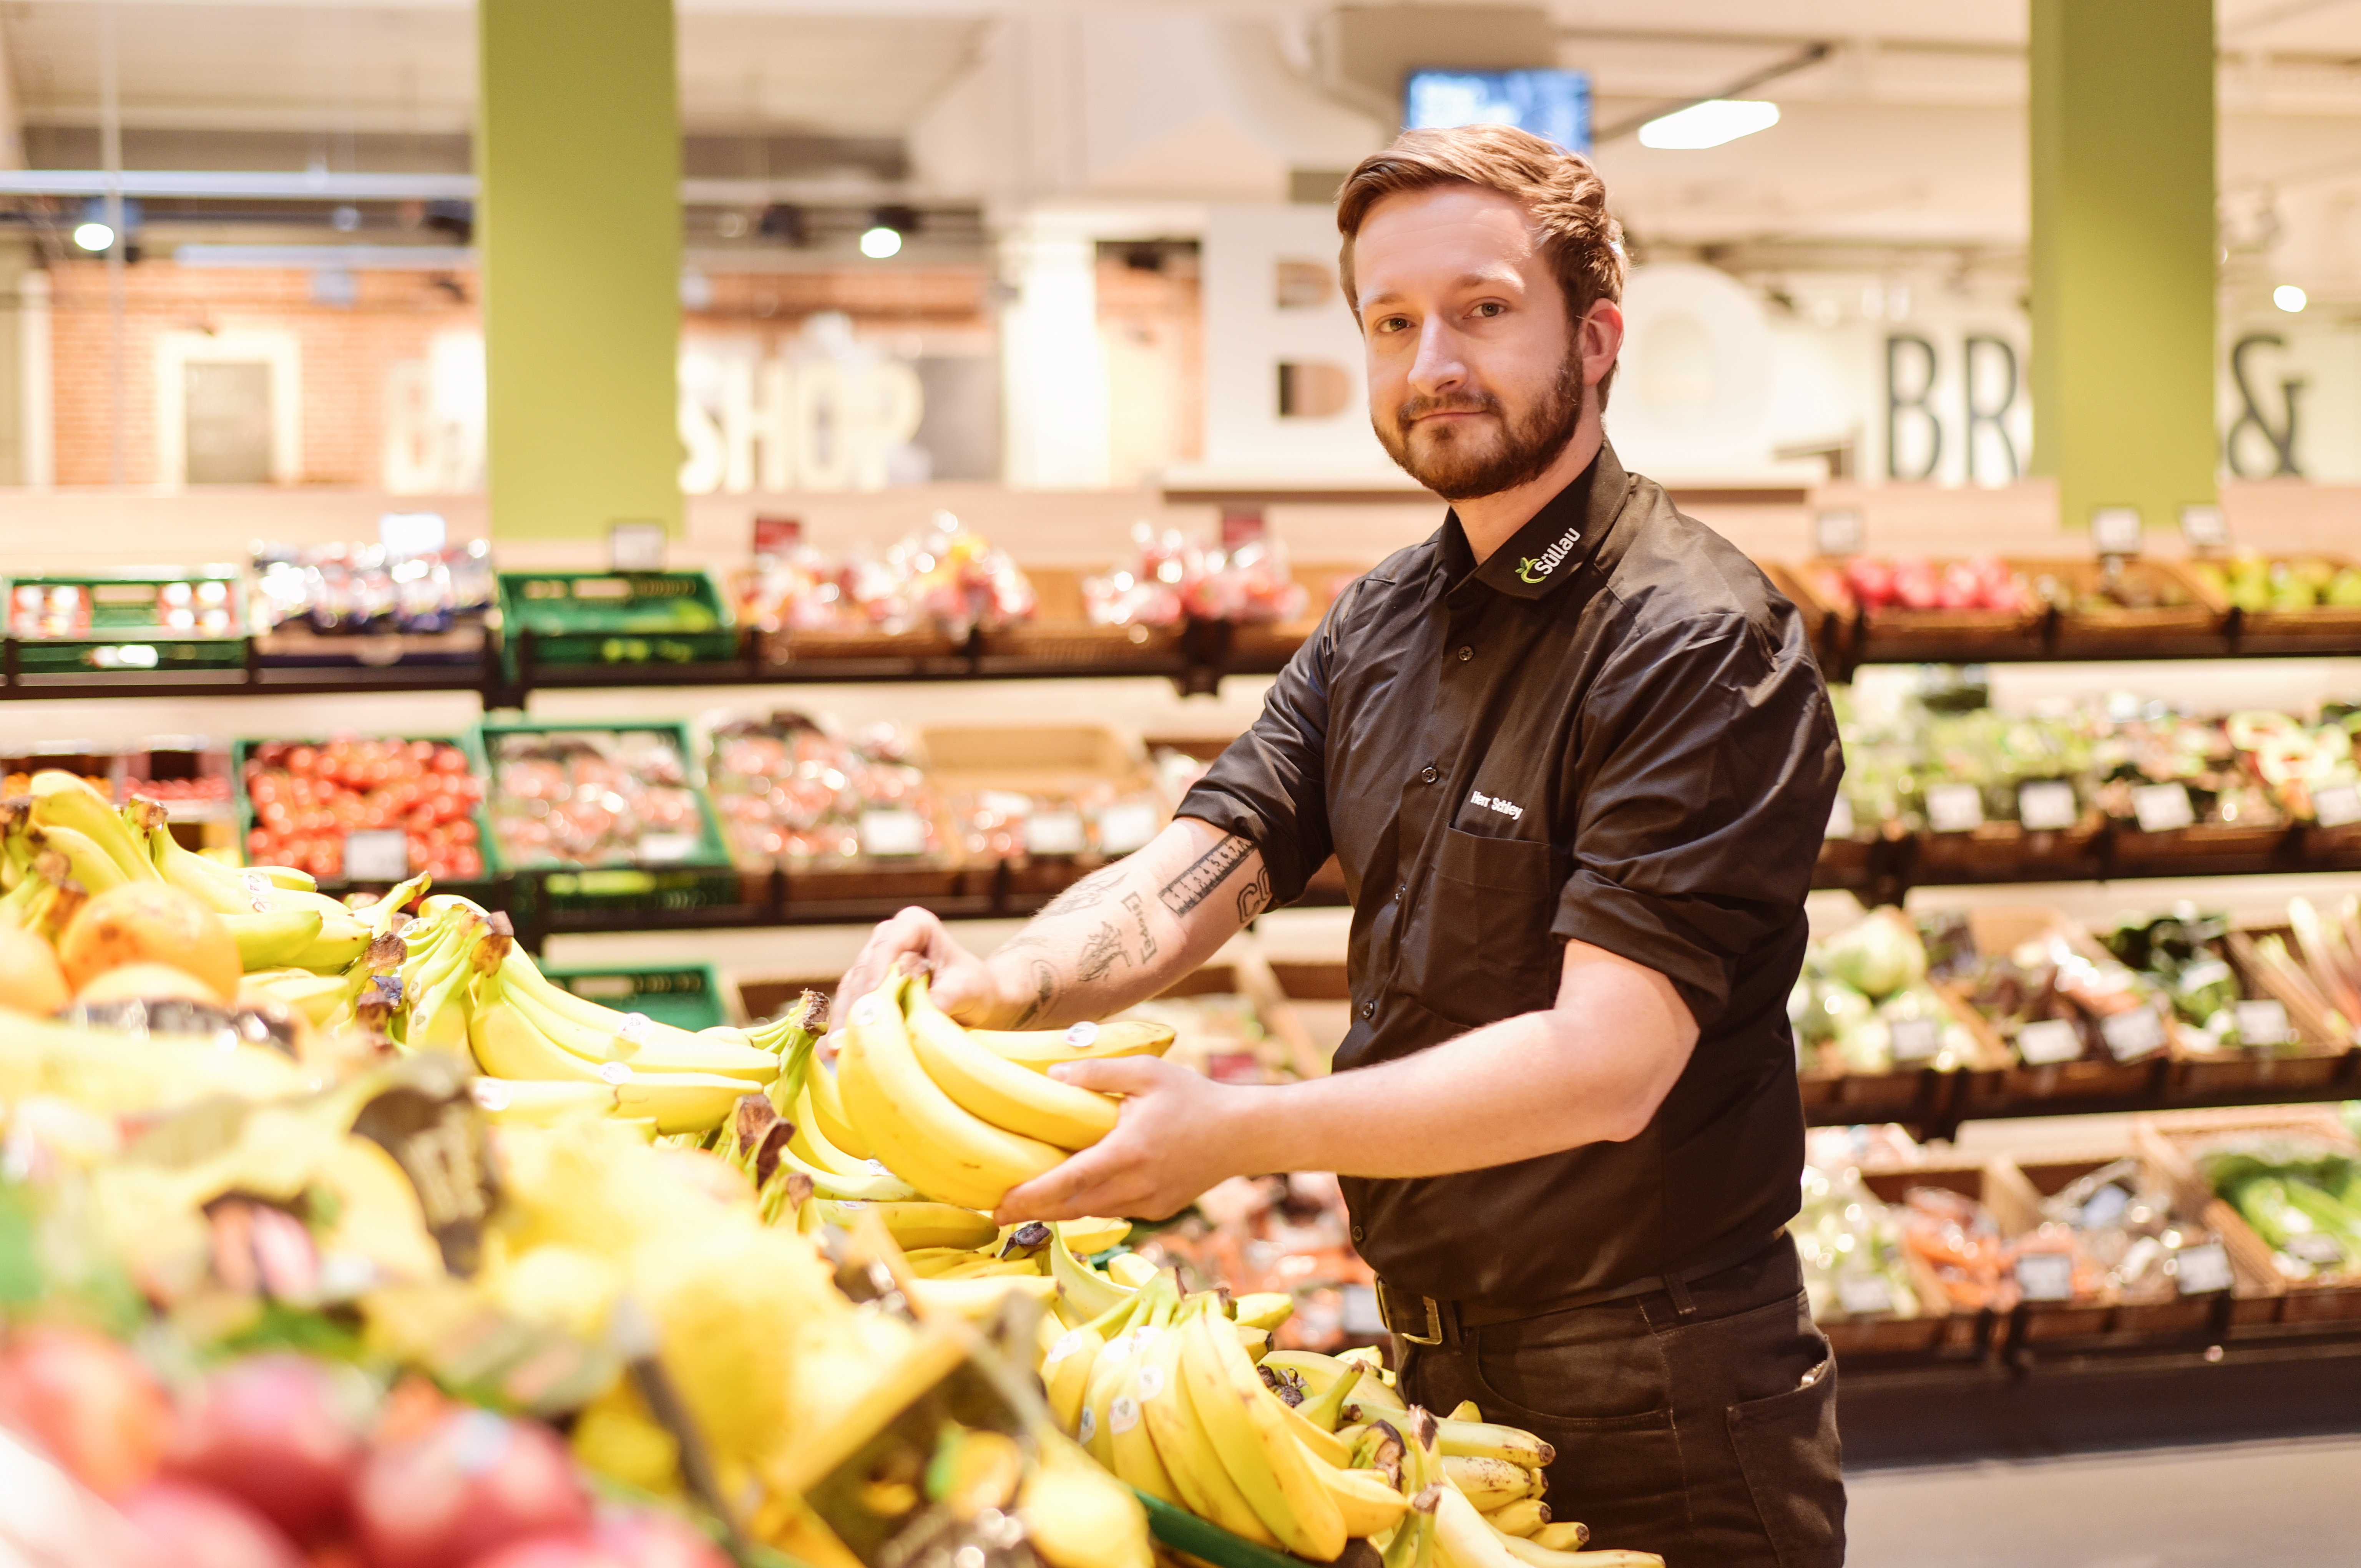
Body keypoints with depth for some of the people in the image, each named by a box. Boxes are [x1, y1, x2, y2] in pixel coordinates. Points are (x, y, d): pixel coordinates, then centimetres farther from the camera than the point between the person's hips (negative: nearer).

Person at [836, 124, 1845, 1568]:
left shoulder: (1700, 643, -18)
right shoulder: (1377, 628, 7)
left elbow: (1608, 1061, -26)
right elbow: (1195, 875, -2)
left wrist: (1240, 1133, -32)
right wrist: (1009, 984, -23)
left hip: (1658, 1412, -7)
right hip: (1437, 1363, 7)